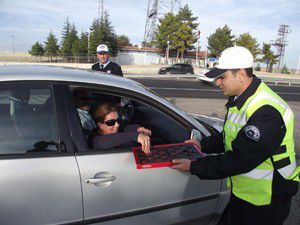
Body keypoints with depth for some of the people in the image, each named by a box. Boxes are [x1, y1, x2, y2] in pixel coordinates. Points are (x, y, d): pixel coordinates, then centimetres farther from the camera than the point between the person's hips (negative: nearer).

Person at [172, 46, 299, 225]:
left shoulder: (267, 111, -30)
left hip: (266, 200, -8)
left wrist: (194, 167, -24)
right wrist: (204, 145, 2)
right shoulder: (240, 99, 1)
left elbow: (240, 159, -30)